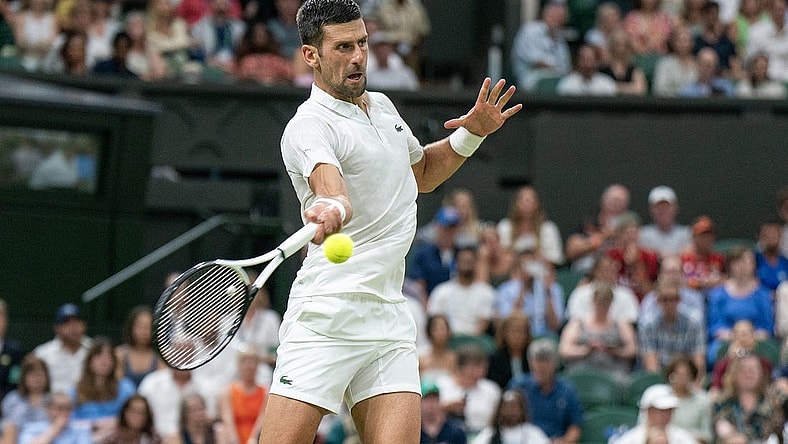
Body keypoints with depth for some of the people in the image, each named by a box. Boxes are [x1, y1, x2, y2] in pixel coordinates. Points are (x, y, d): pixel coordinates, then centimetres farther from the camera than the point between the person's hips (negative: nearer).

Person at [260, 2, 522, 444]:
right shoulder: (309, 126, -9)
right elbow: (330, 186, -30)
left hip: (389, 319, 7)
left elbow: (421, 173, 35)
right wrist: (333, 210, -54)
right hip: (326, 318, -7)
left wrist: (472, 133, 18)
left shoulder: (382, 106, 17)